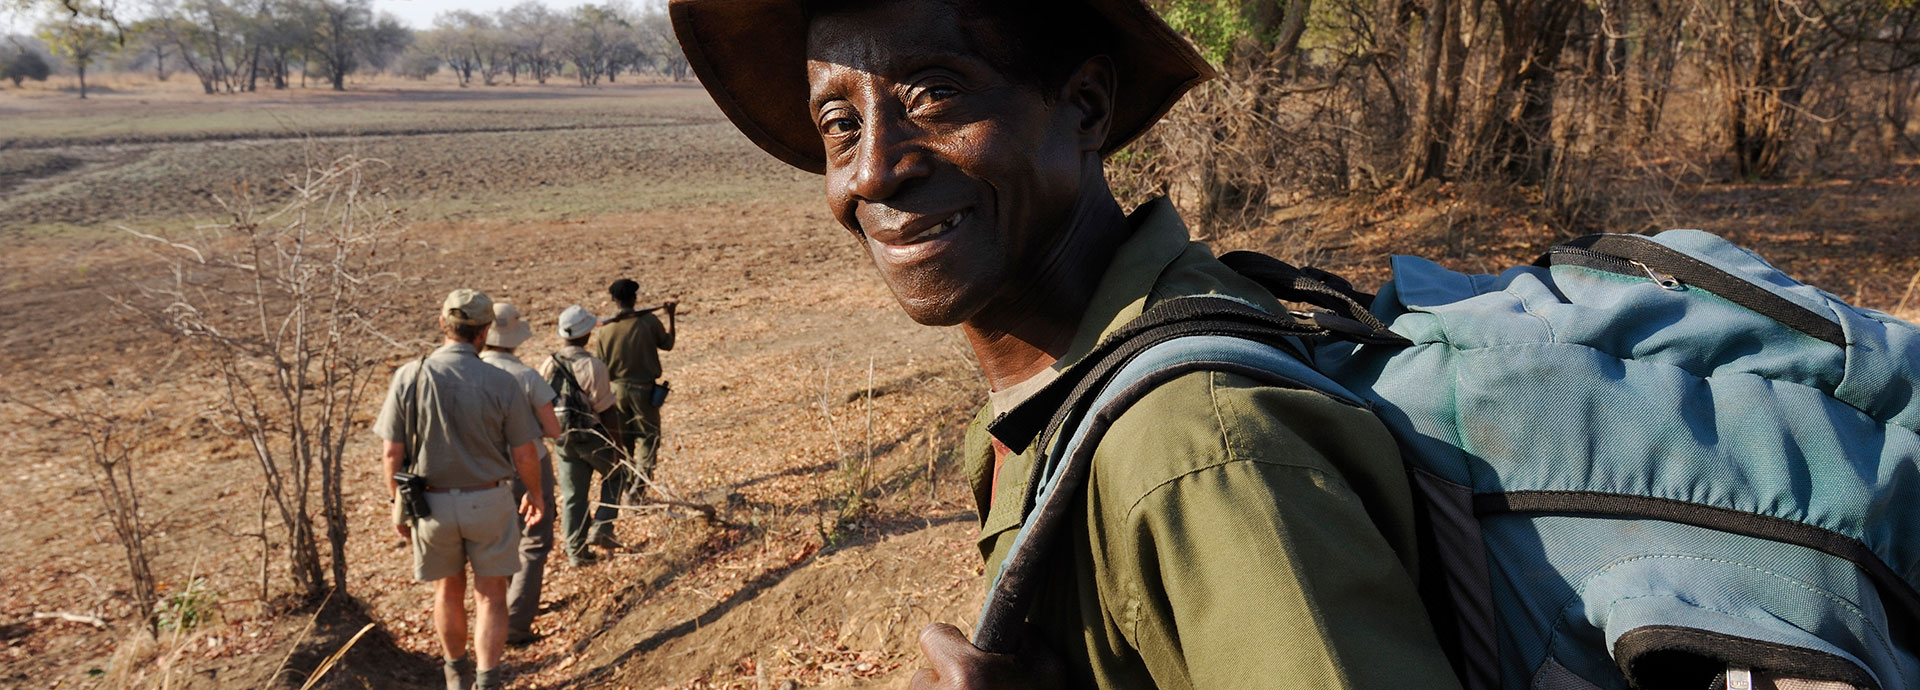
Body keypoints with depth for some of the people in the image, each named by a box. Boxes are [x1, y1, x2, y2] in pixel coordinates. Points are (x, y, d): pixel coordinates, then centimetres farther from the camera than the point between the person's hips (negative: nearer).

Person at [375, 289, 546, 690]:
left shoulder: (409, 377, -11)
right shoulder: (501, 383, -14)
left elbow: (392, 453, -7)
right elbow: (525, 454, -8)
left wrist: (398, 503, 7)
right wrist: (534, 495, 11)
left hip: (432, 502, 2)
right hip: (489, 501, -2)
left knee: (448, 592, 21)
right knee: (490, 596, 11)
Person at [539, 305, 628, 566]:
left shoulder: (548, 365, 0)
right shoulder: (592, 366, -19)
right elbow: (607, 412, -17)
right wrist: (617, 445, -8)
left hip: (563, 439, 5)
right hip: (592, 437, -5)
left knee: (572, 495, 13)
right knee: (616, 475, 20)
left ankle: (576, 551, 18)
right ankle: (602, 529, 9)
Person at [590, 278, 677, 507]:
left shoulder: (605, 329, -7)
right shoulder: (649, 321, -11)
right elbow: (667, 343, 6)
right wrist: (670, 316, 17)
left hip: (616, 389, 2)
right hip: (644, 390, -2)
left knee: (622, 439, 18)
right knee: (648, 437, 7)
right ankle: (639, 486, -7)